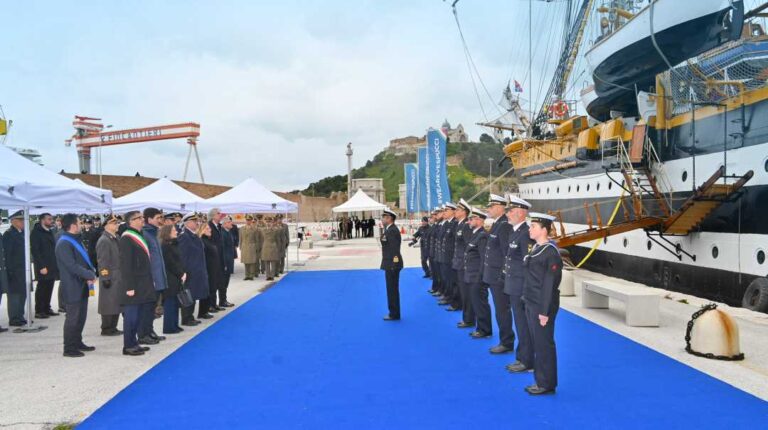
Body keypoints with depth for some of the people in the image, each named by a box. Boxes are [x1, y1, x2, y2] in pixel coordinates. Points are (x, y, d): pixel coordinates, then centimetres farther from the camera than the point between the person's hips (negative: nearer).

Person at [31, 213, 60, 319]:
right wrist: (41, 266, -18)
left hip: (52, 266, 7)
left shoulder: (49, 232, 16)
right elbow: (35, 251, -14)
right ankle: (39, 311, 5)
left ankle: (47, 309, 18)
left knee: (49, 288, 10)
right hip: (43, 267, -7)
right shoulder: (36, 232, -8)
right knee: (42, 289, -2)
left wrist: (55, 265, 12)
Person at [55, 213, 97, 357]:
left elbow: (84, 259, 18)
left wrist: (91, 271, 0)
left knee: (81, 316, 16)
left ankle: (77, 342, 27)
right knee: (73, 317, -4)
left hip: (81, 285, 10)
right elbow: (72, 266, -24)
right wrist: (90, 275, -18)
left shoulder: (75, 240, 14)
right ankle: (69, 348, 3)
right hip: (72, 287, -10)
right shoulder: (64, 244, -17)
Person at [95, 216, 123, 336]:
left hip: (118, 276, 8)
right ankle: (106, 329, 8)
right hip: (109, 277, -8)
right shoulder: (103, 241, -11)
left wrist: (122, 275, 15)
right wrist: (105, 277, -19)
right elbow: (102, 261, -16)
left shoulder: (116, 239, 15)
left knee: (117, 302, 13)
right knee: (109, 303, -1)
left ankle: (113, 327, 22)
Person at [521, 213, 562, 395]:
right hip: (531, 303, 9)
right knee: (537, 343, 15)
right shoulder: (535, 248, 10)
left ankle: (547, 384, 12)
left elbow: (550, 284, -19)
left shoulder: (551, 253, -16)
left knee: (544, 344, 1)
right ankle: (540, 380, 25)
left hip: (542, 306, -9)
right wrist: (527, 299, 13)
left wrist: (545, 311, -19)